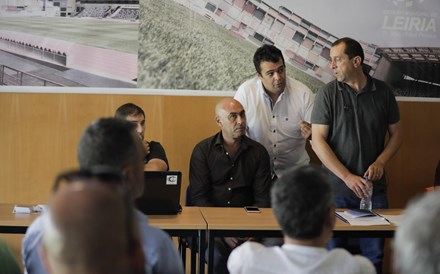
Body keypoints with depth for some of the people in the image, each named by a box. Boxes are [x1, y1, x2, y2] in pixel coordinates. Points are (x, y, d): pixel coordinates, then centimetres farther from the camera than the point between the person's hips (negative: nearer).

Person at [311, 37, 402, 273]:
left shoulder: (383, 92, 1)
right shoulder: (328, 94, -5)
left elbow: (396, 134, 10)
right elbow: (318, 141, -9)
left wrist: (380, 162, -8)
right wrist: (347, 177, -16)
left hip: (374, 187, 2)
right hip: (336, 188, -2)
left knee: (374, 254, 6)